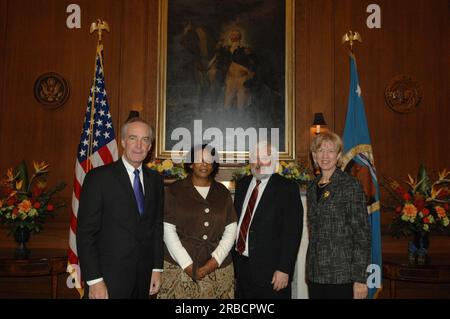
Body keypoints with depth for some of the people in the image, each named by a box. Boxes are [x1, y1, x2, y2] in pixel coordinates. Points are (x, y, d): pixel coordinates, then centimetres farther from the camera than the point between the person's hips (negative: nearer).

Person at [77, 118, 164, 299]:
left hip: (144, 277, 5)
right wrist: (94, 280, -14)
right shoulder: (99, 177, -8)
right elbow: (86, 232, -10)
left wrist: (157, 269, 6)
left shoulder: (155, 180, 7)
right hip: (110, 278, -4)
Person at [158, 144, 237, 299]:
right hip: (179, 267, -2)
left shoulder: (223, 193, 8)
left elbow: (230, 231, 5)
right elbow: (168, 230, -4)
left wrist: (215, 261, -7)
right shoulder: (174, 190, 1)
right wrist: (187, 265, -10)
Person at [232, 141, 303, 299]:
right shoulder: (242, 184, 10)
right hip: (239, 265, 5)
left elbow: (292, 231, -11)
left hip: (270, 270, -5)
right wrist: (231, 259, 7)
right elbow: (236, 219, 12)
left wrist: (284, 269, -16)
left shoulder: (287, 188, -7)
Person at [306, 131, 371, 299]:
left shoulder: (350, 185, -7)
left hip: (342, 276, -5)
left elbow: (362, 233, -10)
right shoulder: (312, 189, 11)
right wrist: (311, 269, 13)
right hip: (315, 274, 5)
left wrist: (360, 278, -14)